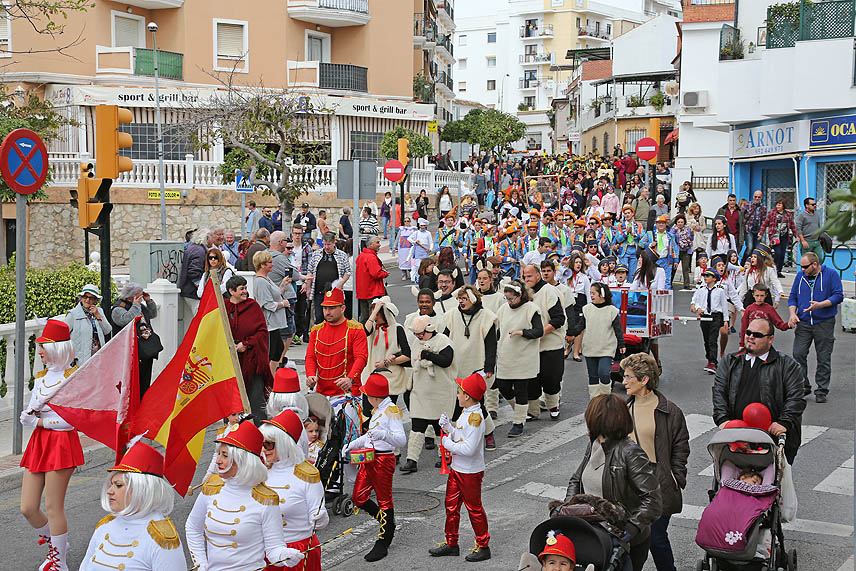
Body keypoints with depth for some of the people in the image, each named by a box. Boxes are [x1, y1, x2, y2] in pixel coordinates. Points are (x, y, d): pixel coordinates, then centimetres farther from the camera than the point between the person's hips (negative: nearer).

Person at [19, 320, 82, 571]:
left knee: (53, 508, -4)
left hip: (61, 442, -7)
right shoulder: (41, 376, 14)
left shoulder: (73, 377, -9)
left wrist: (40, 422, -11)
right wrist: (28, 416, -10)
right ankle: (53, 543, 30)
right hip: (38, 442, 7)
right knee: (28, 509, 6)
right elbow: (27, 415, 13)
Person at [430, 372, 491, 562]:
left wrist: (447, 443, -17)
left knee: (474, 508, 3)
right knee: (451, 506, 15)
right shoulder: (465, 413, 6)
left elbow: (469, 449, -29)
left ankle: (483, 546, 16)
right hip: (456, 468, 9)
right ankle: (451, 544, 27)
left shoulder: (475, 417, -24)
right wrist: (448, 427, -3)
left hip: (471, 473, -9)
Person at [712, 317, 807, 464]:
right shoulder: (729, 362, 18)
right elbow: (719, 392, 8)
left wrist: (784, 422, -14)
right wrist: (723, 419, -7)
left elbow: (796, 398, 0)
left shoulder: (787, 364, 10)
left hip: (773, 433, -2)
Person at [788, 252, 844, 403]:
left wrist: (820, 305, -20)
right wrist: (792, 314, -2)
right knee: (798, 354, -7)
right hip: (803, 323, 3)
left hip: (824, 324, -3)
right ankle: (803, 386, 8)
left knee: (824, 359, 1)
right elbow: (792, 297, 15)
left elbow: (838, 296, -6)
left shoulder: (831, 274, -2)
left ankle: (821, 391, 10)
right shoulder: (800, 275, 9)